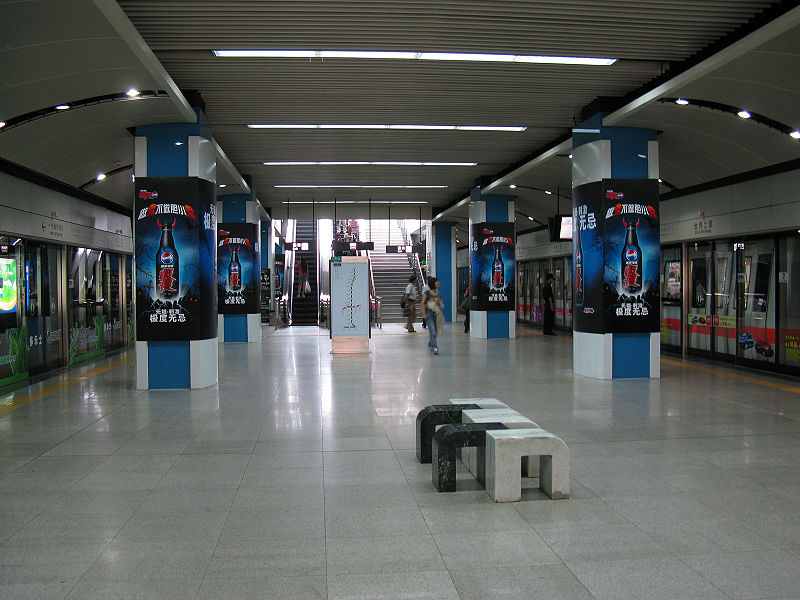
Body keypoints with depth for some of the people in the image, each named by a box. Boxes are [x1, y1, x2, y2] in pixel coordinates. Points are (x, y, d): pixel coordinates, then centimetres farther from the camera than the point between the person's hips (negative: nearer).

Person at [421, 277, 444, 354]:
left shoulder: (439, 294, 9)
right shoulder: (427, 293, -5)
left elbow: (442, 305, 17)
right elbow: (423, 303, -3)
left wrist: (439, 303, -6)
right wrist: (424, 314, -9)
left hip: (437, 314, 5)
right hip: (429, 314, -5)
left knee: (436, 332, 14)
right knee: (432, 332, -13)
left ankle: (430, 344, 38)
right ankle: (434, 347, -13)